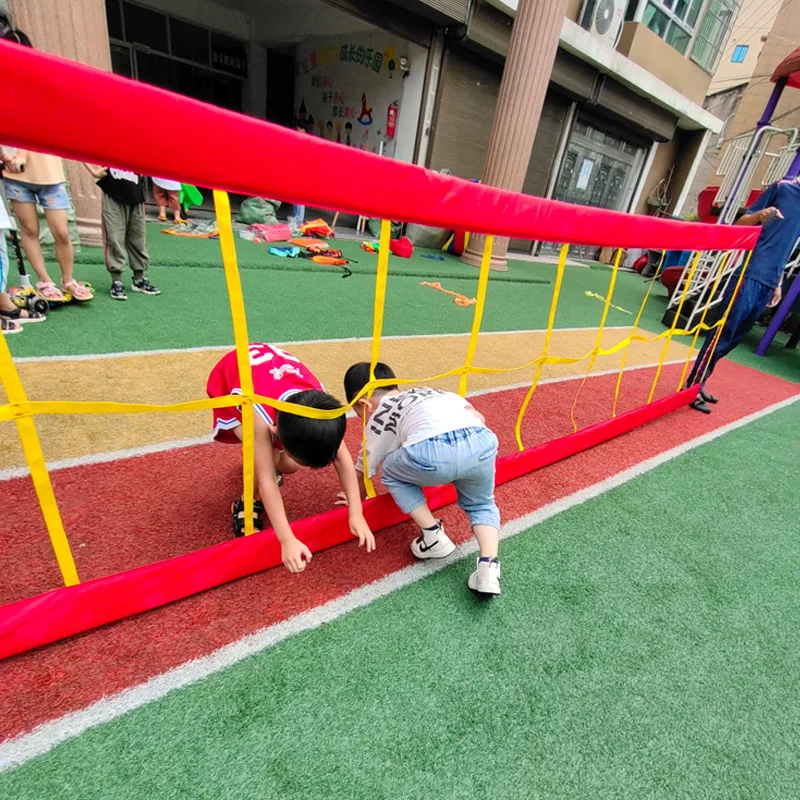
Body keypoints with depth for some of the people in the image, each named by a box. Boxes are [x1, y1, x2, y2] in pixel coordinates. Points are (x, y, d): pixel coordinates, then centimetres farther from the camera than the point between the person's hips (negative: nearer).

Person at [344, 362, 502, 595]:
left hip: (430, 451, -4)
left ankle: (433, 536, 23)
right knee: (481, 506, 33)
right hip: (483, 442, 5)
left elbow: (364, 470, 38)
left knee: (390, 472, 29)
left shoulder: (378, 417, 29)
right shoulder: (433, 392, 40)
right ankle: (488, 566, 11)